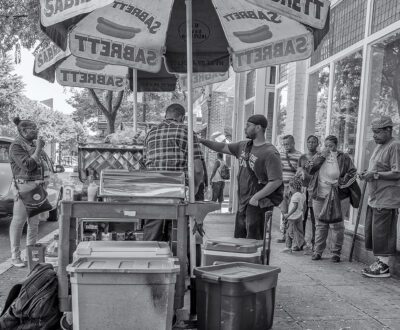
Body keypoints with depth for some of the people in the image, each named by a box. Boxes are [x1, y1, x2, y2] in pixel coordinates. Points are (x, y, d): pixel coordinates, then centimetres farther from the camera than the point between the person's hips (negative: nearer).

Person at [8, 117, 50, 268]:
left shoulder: (34, 144, 13)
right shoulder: (16, 146, -9)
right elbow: (27, 166, -20)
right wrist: (38, 149, -16)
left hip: (38, 186, 7)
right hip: (24, 186, -7)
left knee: (34, 222, 11)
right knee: (18, 222, 0)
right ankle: (15, 256, 9)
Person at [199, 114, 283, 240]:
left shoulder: (270, 153, -15)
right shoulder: (243, 146, 10)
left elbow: (276, 181, -20)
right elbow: (223, 147, 18)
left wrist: (255, 198, -20)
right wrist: (201, 140, 9)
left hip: (258, 203, -8)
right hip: (242, 202, 8)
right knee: (239, 238, 15)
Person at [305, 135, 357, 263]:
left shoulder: (344, 158, 1)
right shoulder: (319, 155, 9)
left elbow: (352, 173, -3)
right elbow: (308, 169, -2)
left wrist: (339, 182, -15)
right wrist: (321, 157, -9)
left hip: (338, 197, -2)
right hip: (319, 196, 3)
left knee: (336, 225, 1)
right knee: (320, 224, 9)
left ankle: (336, 253, 12)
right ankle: (318, 251, 19)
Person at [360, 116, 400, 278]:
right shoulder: (379, 146, 17)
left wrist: (375, 174, -19)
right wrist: (367, 174, 7)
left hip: (387, 199, -9)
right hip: (374, 198, 9)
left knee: (382, 232, -4)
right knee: (372, 232, 12)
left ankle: (384, 266, 6)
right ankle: (379, 262, 23)